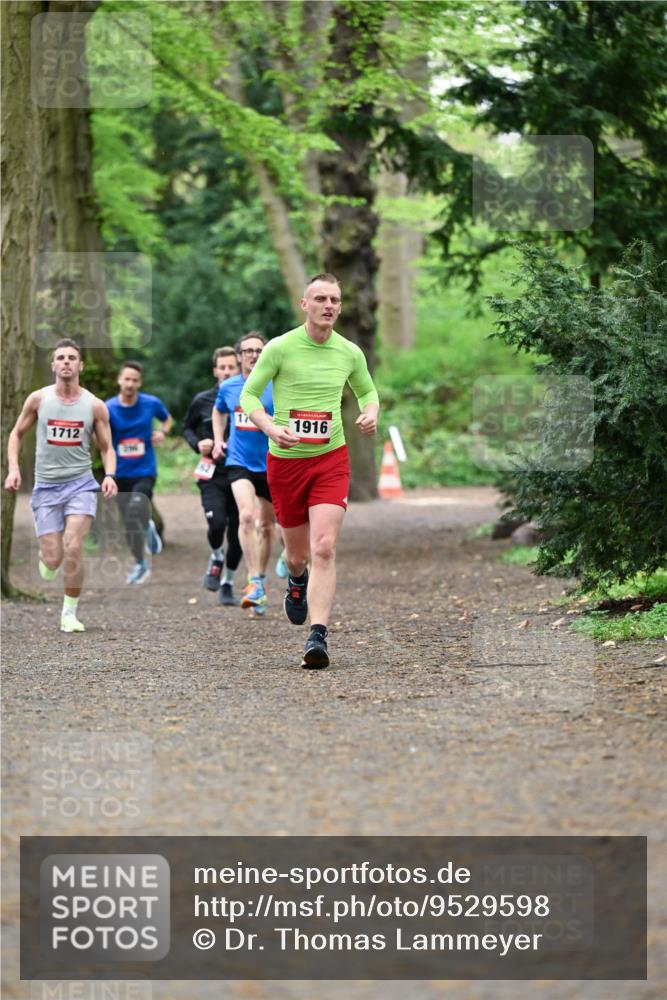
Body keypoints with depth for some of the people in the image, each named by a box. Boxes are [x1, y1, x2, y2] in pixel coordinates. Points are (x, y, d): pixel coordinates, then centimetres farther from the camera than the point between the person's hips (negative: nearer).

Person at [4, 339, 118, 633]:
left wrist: (110, 475, -13)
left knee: (73, 547, -18)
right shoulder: (38, 399, -1)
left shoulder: (94, 406, -1)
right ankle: (45, 558, 35)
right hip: (46, 486, 1)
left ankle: (70, 613, -2)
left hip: (81, 484, -1)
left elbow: (106, 447, 6)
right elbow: (17, 434, 11)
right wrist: (13, 469, -4)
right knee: (53, 560, -5)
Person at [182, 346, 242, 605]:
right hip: (212, 476, 0)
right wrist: (197, 444, -1)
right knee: (216, 523, -20)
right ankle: (216, 558, 13)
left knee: (237, 534, 2)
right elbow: (187, 427, 19)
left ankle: (228, 584, 21)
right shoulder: (202, 401, 4)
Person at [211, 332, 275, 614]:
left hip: (271, 464, 0)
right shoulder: (228, 388, 4)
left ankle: (260, 578, 32)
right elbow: (219, 411, 25)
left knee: (266, 525, 11)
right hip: (239, 462, 0)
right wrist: (218, 440, 12)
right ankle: (254, 582, -22)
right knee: (246, 516, -22)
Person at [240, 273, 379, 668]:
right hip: (285, 459, -1)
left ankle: (318, 637, -20)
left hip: (331, 459, 1)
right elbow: (249, 394, -2)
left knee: (324, 548, -17)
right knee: (298, 553, 11)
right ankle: (297, 580, 50)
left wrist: (371, 413, -2)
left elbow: (367, 390, 21)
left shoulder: (350, 353, 3)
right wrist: (270, 426, -21)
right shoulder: (280, 348, -7)